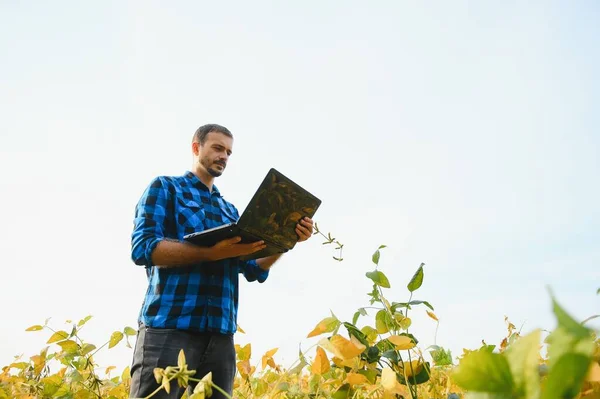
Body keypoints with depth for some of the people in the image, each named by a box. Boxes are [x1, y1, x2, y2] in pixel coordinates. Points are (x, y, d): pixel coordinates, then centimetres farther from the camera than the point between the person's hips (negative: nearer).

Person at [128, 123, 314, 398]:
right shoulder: (165, 187, 6)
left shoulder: (230, 210, 21)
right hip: (169, 325, -5)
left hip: (220, 334, 5)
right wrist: (212, 253, -20)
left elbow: (254, 271, 14)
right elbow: (142, 247, -10)